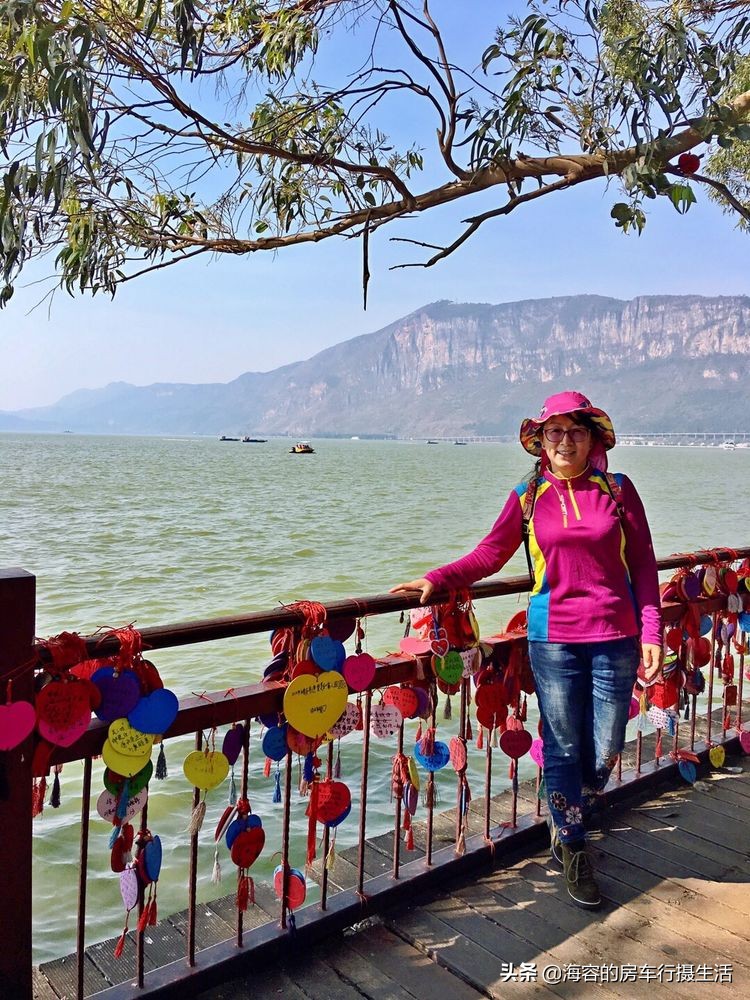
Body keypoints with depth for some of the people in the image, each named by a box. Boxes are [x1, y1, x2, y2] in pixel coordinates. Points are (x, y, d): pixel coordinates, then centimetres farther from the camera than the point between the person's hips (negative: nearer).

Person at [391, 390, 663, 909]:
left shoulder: (619, 489, 2)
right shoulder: (528, 497, 3)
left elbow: (644, 564, 3)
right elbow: (490, 554, 2)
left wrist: (651, 632, -3)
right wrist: (436, 579, -10)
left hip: (616, 640, 1)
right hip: (553, 640, -1)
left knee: (604, 753, 9)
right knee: (564, 750, 7)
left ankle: (569, 828, 40)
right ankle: (574, 851, 30)